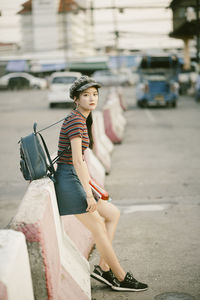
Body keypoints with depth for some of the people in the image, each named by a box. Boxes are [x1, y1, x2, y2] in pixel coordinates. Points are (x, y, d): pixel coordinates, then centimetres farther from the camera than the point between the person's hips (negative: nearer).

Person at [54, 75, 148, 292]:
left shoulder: (82, 120, 15)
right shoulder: (76, 121, -16)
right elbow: (77, 161, -23)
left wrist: (93, 186, 23)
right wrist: (89, 195, -23)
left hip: (73, 179, 10)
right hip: (69, 179, -10)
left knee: (113, 214, 15)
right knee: (99, 229, 0)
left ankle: (103, 268, 14)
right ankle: (120, 278, 14)